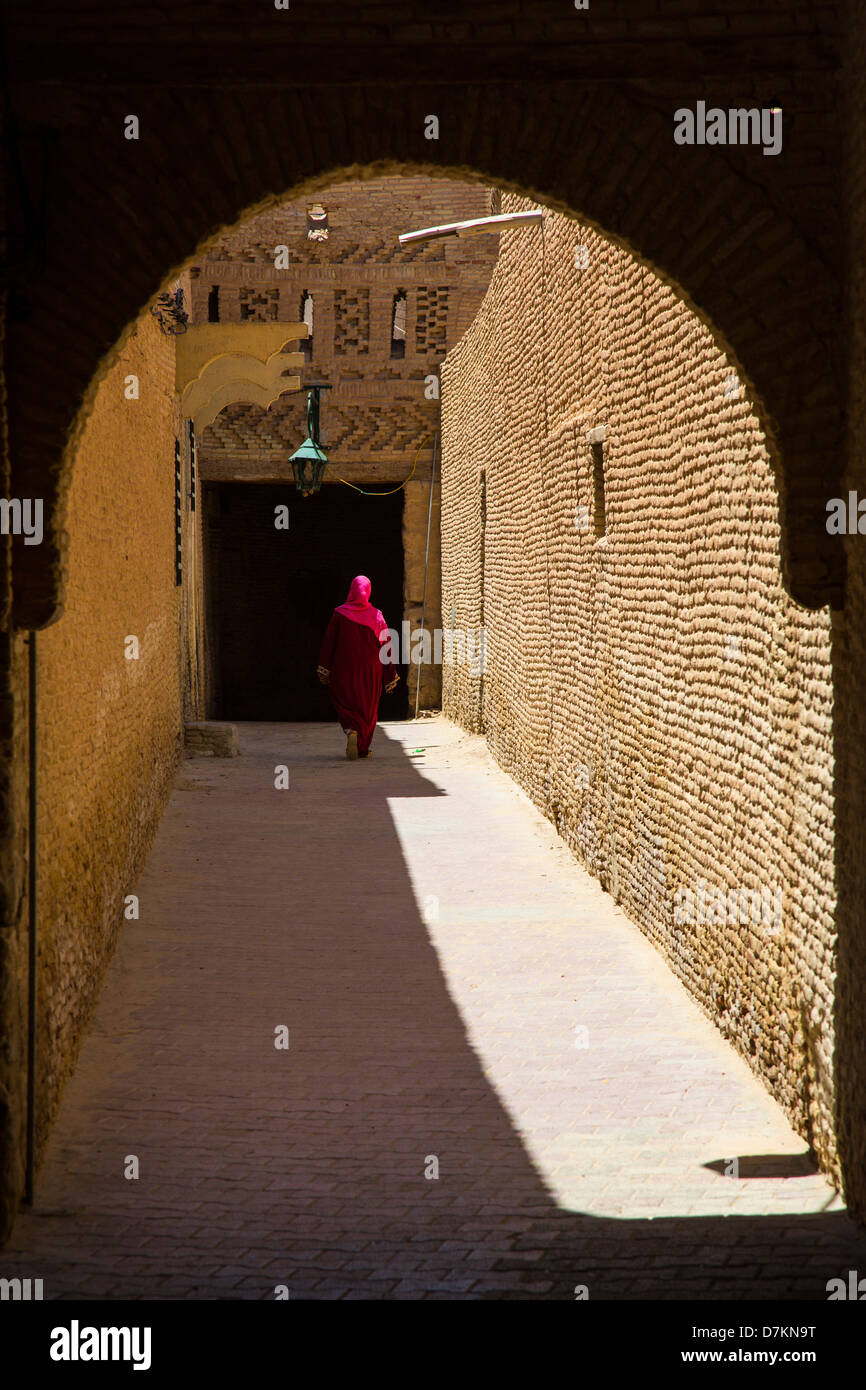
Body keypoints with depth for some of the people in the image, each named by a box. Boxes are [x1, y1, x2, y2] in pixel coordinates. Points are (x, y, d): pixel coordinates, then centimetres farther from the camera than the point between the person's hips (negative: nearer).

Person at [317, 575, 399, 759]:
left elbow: (328, 642, -7)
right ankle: (363, 749, 16)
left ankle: (351, 730, -23)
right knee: (368, 708, 14)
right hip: (370, 670, 1)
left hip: (345, 668, -1)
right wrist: (390, 676, 4)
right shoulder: (376, 615, -3)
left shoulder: (340, 613, -6)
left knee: (346, 704, 7)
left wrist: (324, 670, -3)